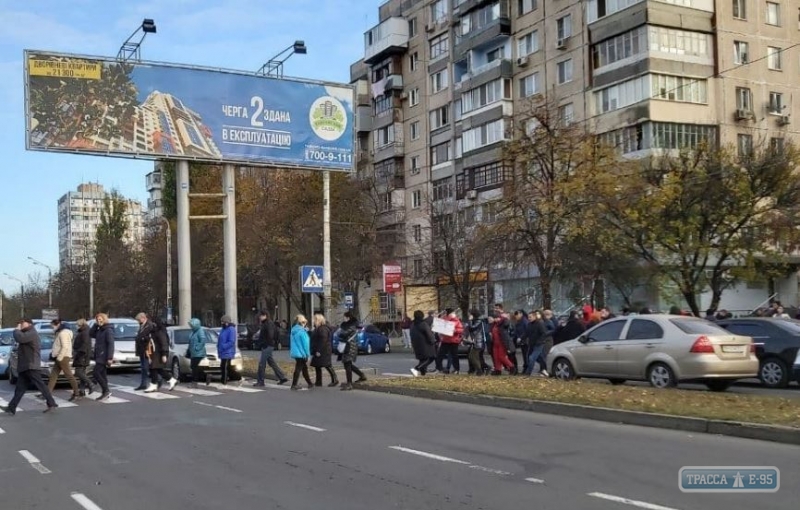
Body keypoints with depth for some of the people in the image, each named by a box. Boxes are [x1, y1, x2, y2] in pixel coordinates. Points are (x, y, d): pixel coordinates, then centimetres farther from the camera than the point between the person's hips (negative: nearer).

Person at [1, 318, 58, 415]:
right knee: (20, 389, 6)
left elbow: (19, 338, -27)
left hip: (31, 367, -11)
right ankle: (11, 408, 4)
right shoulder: (28, 334, 24)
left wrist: (17, 330, -11)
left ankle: (51, 404, -2)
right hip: (25, 367, 11)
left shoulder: (31, 333, -12)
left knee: (40, 385, -7)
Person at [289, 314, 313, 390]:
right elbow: (305, 343, -16)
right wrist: (307, 354, -9)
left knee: (304, 368, 17)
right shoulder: (302, 331, -18)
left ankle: (309, 383, 26)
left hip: (295, 352, 8)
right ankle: (294, 385, -1)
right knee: (298, 369, -3)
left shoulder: (293, 330, 9)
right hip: (301, 353, -8)